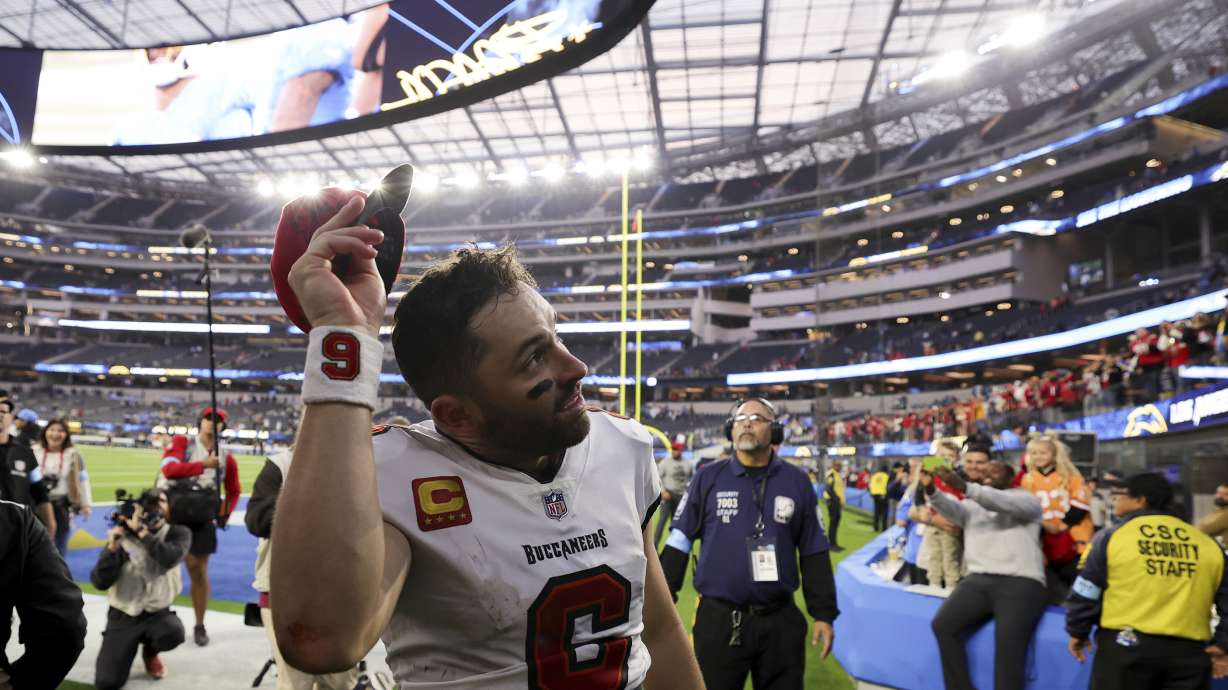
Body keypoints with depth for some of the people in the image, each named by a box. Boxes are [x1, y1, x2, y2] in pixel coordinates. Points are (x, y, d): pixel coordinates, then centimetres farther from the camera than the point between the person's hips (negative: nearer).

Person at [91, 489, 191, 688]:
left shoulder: (177, 534, -7)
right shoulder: (123, 538, -7)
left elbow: (170, 558, -29)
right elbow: (100, 582, -14)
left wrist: (141, 531, -29)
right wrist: (112, 547, -27)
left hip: (157, 614, 0)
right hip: (123, 615, 0)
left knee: (174, 633, -34)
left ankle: (150, 652, 5)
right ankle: (128, 646, 23)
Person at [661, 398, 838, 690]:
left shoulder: (797, 482, 3)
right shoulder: (708, 478, 0)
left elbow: (814, 554, 7)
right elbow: (678, 544, 2)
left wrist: (823, 613, 5)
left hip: (781, 621, 1)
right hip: (718, 619, -1)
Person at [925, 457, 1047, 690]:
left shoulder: (1026, 499, 9)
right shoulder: (971, 505, 22)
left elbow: (1004, 503, -14)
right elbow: (950, 507, 0)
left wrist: (964, 486, -28)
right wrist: (931, 490, -22)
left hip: (1020, 583, -4)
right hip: (978, 580, 4)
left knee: (1009, 647, -22)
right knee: (943, 625, -16)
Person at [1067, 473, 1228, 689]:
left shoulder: (1112, 536, -1)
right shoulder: (1208, 544, 8)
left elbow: (1085, 594, 0)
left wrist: (1078, 632, 13)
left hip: (1124, 645, -3)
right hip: (1188, 651, 3)